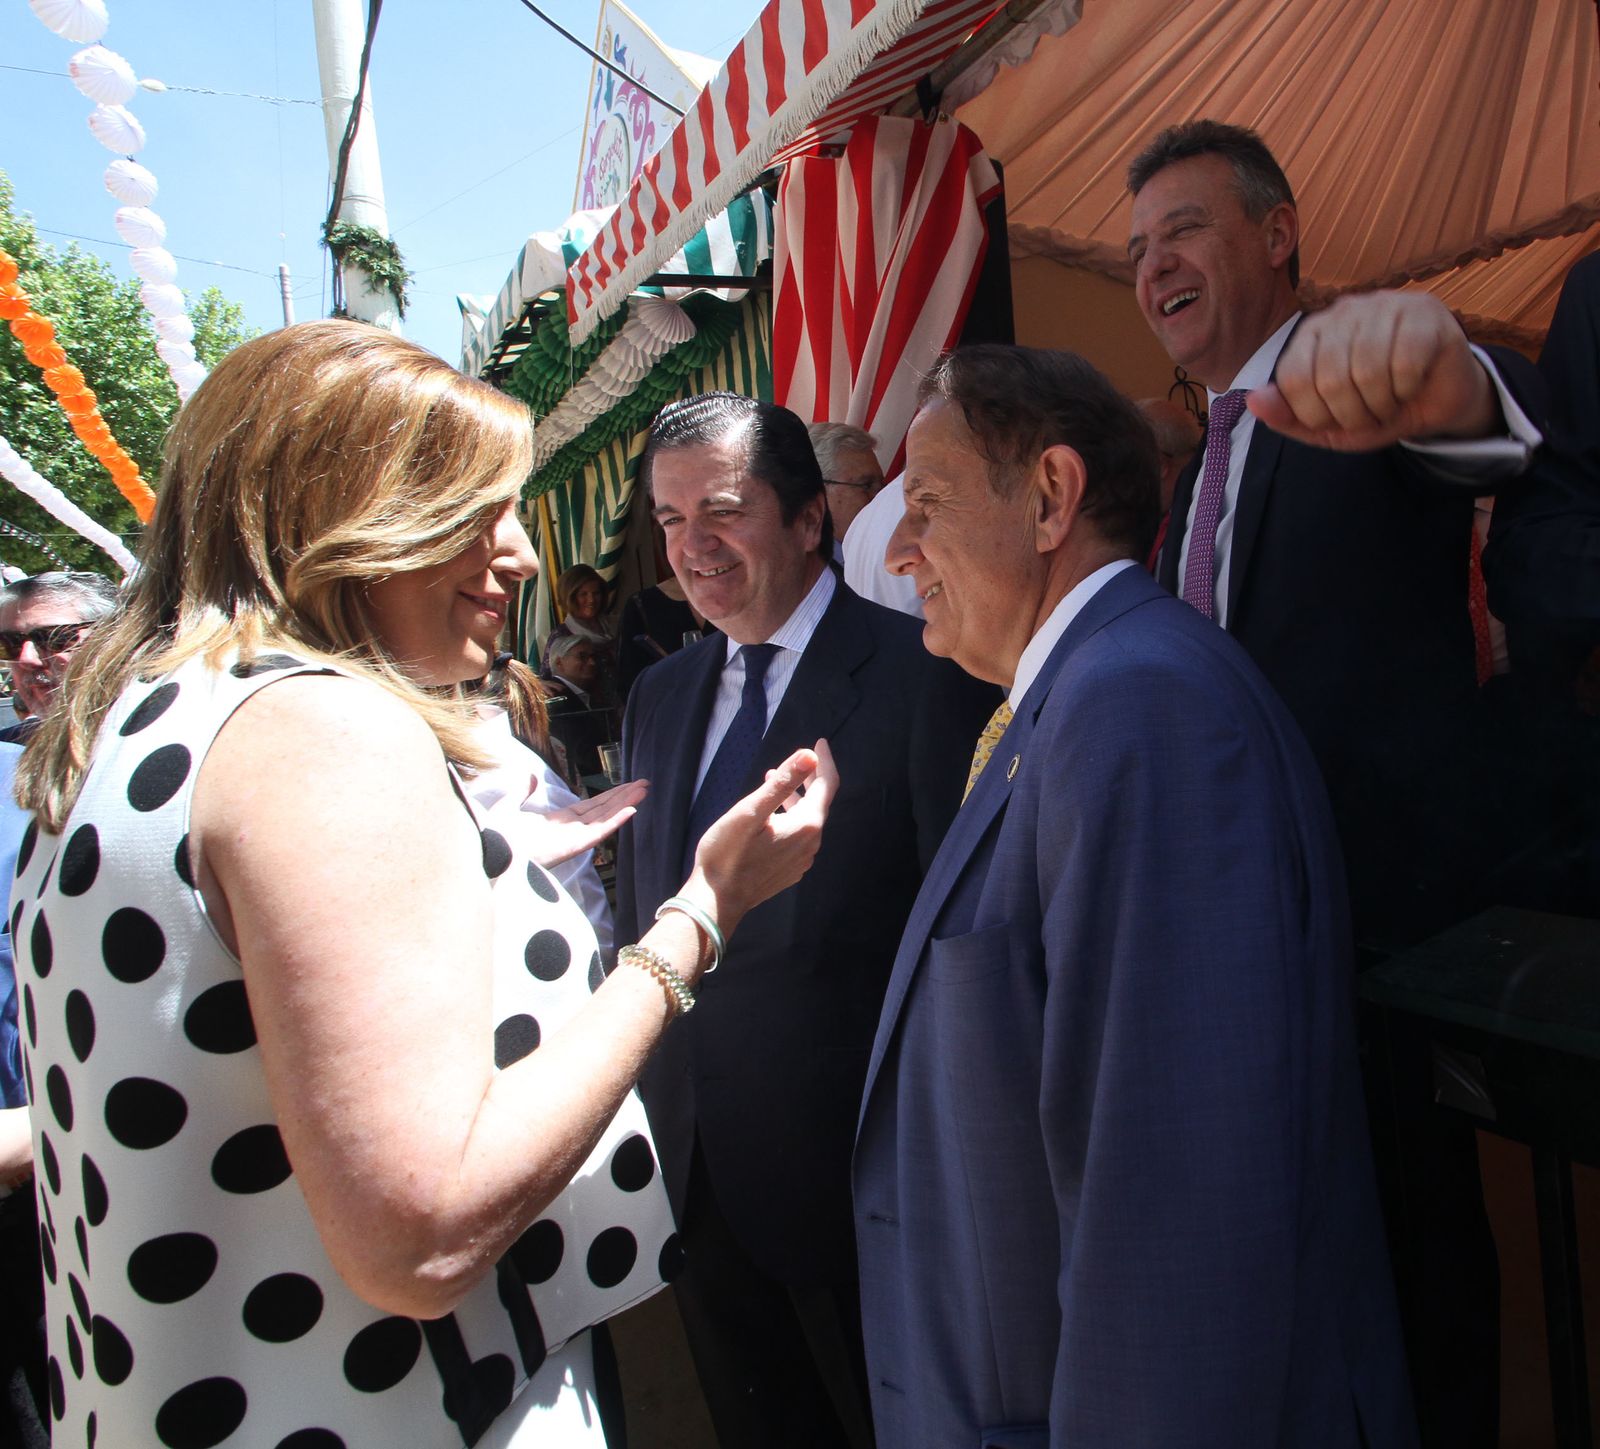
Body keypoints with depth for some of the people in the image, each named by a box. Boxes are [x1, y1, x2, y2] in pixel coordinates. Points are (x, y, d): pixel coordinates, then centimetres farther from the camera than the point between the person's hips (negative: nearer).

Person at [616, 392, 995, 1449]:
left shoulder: (921, 673, -14)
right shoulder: (661, 696, 7)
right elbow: (637, 915, 11)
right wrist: (642, 1109, 6)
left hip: (857, 1176, -6)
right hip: (696, 1174, 6)